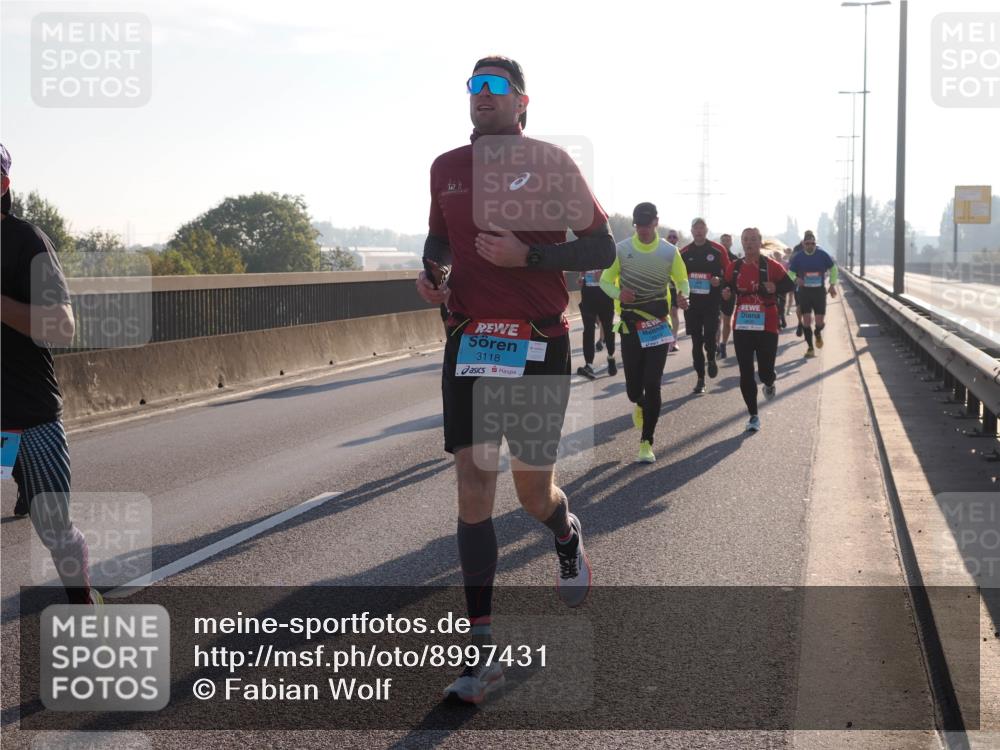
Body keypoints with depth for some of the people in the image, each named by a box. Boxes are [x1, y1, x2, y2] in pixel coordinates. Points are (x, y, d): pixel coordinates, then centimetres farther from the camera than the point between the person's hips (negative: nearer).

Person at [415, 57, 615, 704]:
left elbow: (601, 248, -4)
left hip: (538, 345, -3)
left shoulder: (550, 163, -3)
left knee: (533, 490, 2)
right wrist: (433, 272, 4)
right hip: (468, 342, 3)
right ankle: (482, 651, 0)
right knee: (474, 486, -4)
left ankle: (568, 535, 42)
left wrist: (526, 256, -16)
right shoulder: (446, 169, 9)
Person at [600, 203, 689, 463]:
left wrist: (683, 296, -15)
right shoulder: (621, 249, -2)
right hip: (630, 324, 0)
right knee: (633, 386, 2)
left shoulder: (669, 251, 0)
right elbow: (605, 280, 4)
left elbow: (682, 281, 9)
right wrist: (618, 294, -19)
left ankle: (646, 442, 2)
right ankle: (641, 405, 42)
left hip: (658, 325, 0)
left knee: (653, 385, -7)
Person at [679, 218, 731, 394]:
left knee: (710, 335, -12)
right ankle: (700, 378, 12)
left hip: (712, 301, -2)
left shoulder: (718, 250, 0)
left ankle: (711, 358, 23)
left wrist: (720, 280, -15)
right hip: (691, 301, 2)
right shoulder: (684, 252, 6)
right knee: (696, 340, 4)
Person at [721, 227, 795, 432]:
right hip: (742, 327, 3)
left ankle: (769, 384, 39)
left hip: (767, 327, -3)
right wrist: (726, 293, -5)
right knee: (746, 374, 1)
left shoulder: (771, 266, -4)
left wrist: (775, 288, -21)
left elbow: (789, 285, 0)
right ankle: (754, 416, 12)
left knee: (765, 371, -1)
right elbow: (728, 288, 18)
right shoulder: (735, 268, 6)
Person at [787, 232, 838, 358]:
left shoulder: (822, 255, -4)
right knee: (806, 320, -3)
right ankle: (810, 347, 10)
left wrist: (832, 284, 1)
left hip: (819, 291, 0)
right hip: (804, 291, 0)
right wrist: (796, 279, -19)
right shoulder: (798, 257, -3)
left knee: (820, 322, -3)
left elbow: (833, 269, 8)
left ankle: (818, 333, 34)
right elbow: (791, 273, 3)